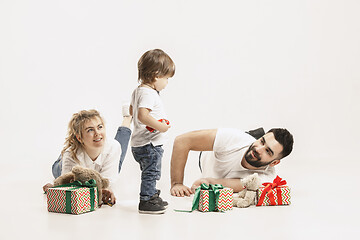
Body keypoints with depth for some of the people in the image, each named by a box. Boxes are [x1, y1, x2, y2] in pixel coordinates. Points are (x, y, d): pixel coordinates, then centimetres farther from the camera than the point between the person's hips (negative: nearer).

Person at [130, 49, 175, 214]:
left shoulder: (138, 91, 12)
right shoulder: (148, 93, -21)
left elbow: (132, 110, 27)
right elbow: (142, 115, -33)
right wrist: (160, 126, -27)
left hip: (140, 143, 11)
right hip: (149, 143, -11)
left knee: (149, 172, 21)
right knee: (151, 172, -3)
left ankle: (152, 196, 33)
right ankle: (146, 202, 3)